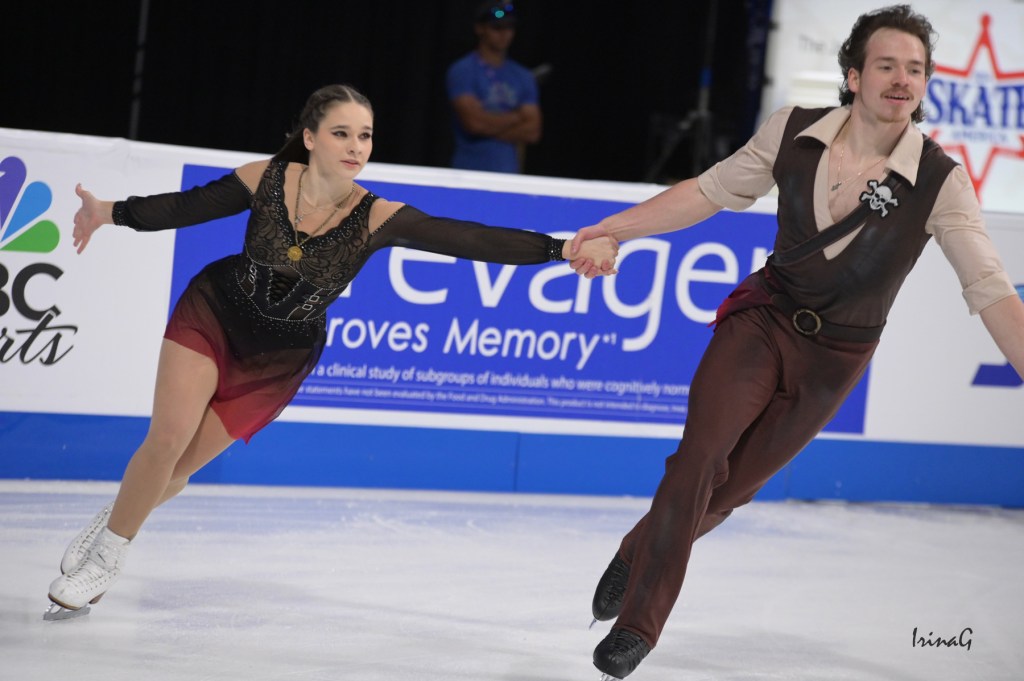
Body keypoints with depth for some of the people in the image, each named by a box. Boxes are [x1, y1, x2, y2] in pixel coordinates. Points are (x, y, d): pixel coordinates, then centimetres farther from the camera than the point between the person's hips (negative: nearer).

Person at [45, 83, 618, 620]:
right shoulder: (268, 180, -21)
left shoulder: (377, 219, -24)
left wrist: (567, 249, -42)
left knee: (181, 466, -1)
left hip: (280, 359, 0)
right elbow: (184, 208, -10)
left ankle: (112, 541, 28)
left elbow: (472, 240, -33)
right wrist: (112, 212, -21)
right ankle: (108, 547, 14)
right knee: (169, 438, -12)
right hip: (212, 316, 0)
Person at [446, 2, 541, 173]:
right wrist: (517, 116, -1)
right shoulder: (461, 71, -2)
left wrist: (491, 127, -6)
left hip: (509, 172, 4)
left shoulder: (524, 77, 13)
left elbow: (532, 132, 4)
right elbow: (474, 122, -14)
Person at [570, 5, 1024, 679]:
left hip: (833, 358, 0)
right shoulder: (794, 132, -12)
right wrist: (611, 230, -3)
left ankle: (639, 555, 36)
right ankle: (637, 621, 1)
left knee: (728, 487, 7)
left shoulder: (940, 183, -19)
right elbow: (711, 192, 0)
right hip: (762, 320, 0)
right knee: (700, 457, -14)